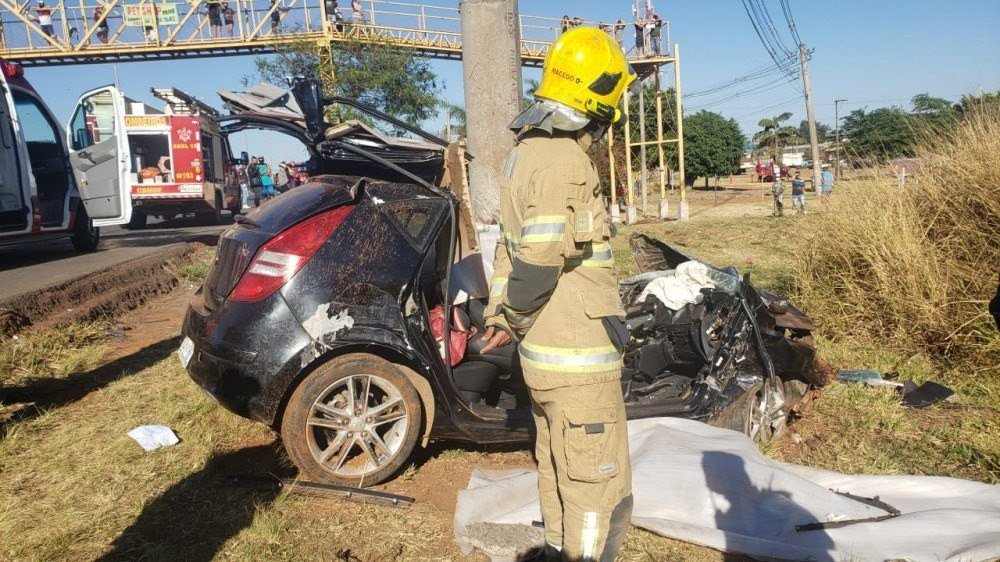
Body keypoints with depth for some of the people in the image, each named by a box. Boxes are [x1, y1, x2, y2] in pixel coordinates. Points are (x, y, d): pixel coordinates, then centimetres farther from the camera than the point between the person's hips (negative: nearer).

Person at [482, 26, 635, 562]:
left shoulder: (525, 151, 11)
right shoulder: (564, 162, -22)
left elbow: (510, 246, 13)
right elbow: (538, 263, -22)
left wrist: (498, 314, 13)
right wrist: (516, 318, -5)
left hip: (544, 355, 10)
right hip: (578, 360, -10)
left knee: (559, 474, 25)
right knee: (600, 488, 4)